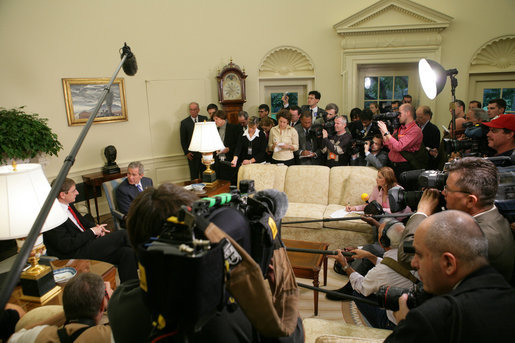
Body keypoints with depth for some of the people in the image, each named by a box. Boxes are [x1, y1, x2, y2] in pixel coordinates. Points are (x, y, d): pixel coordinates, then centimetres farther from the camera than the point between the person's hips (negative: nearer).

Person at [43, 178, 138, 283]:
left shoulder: (68, 206, 10)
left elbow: (83, 221, 25)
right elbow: (66, 246, -22)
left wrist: (97, 227, 3)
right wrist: (92, 231, -14)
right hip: (76, 256, -9)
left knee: (127, 253, -12)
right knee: (123, 234, -14)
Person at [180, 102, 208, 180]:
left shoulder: (204, 119, 5)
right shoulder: (184, 122, 0)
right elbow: (183, 140, 3)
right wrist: (186, 152, -4)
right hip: (192, 153, -2)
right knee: (194, 175, 3)